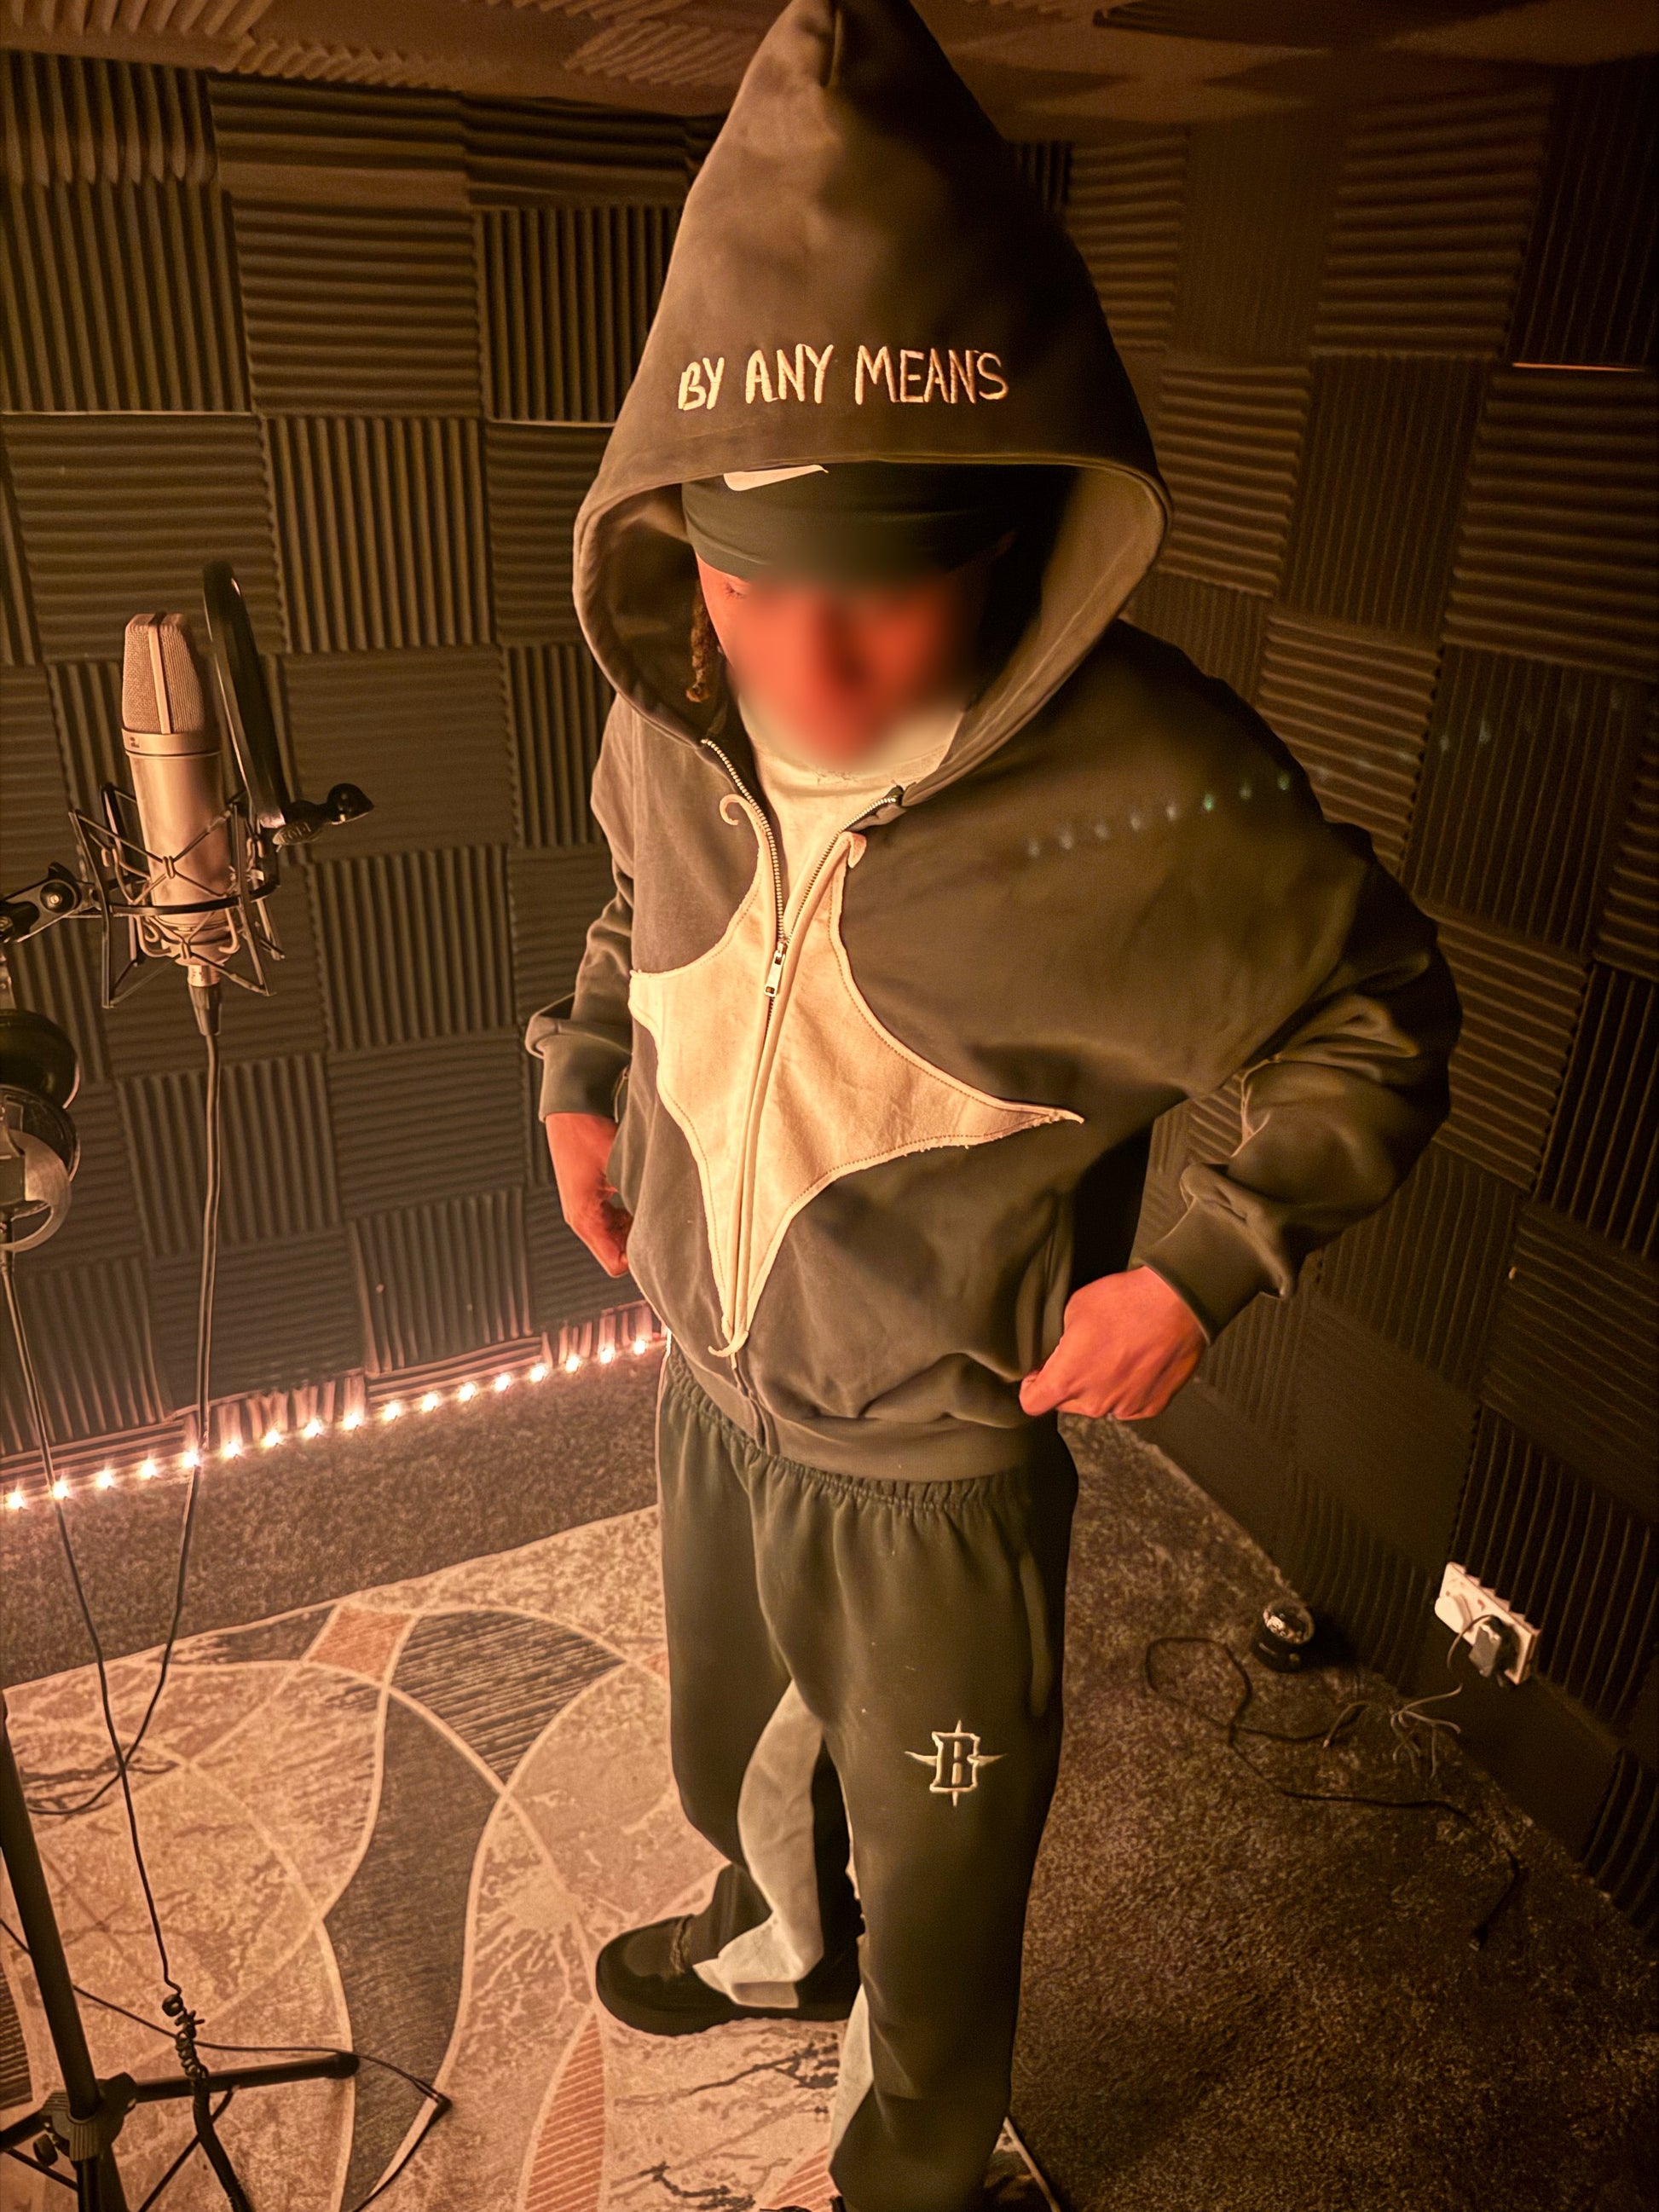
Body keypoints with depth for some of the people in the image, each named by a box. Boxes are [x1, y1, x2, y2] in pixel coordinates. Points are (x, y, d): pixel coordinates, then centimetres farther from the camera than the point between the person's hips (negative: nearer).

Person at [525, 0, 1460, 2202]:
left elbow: (1383, 1012, -12)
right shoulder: (670, 714, -14)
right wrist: (585, 1078, 3)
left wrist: (1207, 1270, -20)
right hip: (711, 1390, 6)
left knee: (934, 1893, 20)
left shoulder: (1158, 809, -31)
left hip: (939, 1467, -5)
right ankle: (776, 1943, 68)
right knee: (734, 1756, 33)